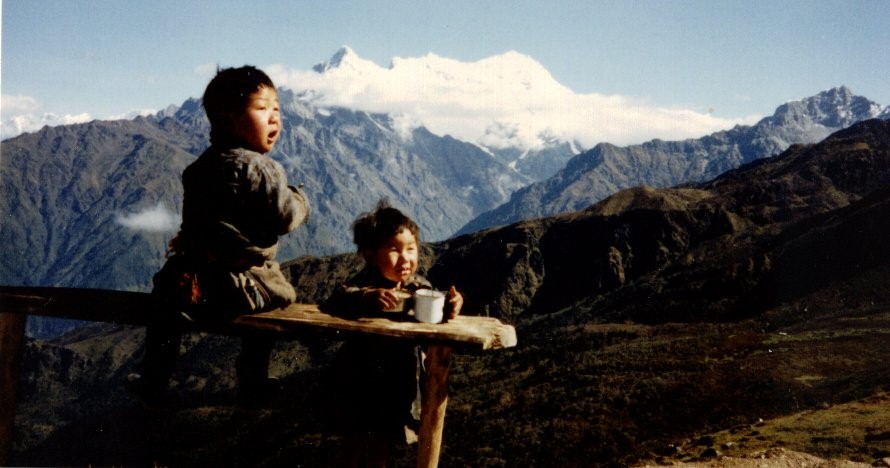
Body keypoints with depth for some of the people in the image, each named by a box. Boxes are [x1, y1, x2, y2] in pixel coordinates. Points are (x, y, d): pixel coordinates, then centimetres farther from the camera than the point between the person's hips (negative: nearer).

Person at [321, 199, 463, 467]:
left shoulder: (418, 286, -4)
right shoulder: (364, 284, -21)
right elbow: (334, 302, -38)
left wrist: (449, 306, -35)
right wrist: (368, 298, -58)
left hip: (396, 385, 5)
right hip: (359, 383, -5)